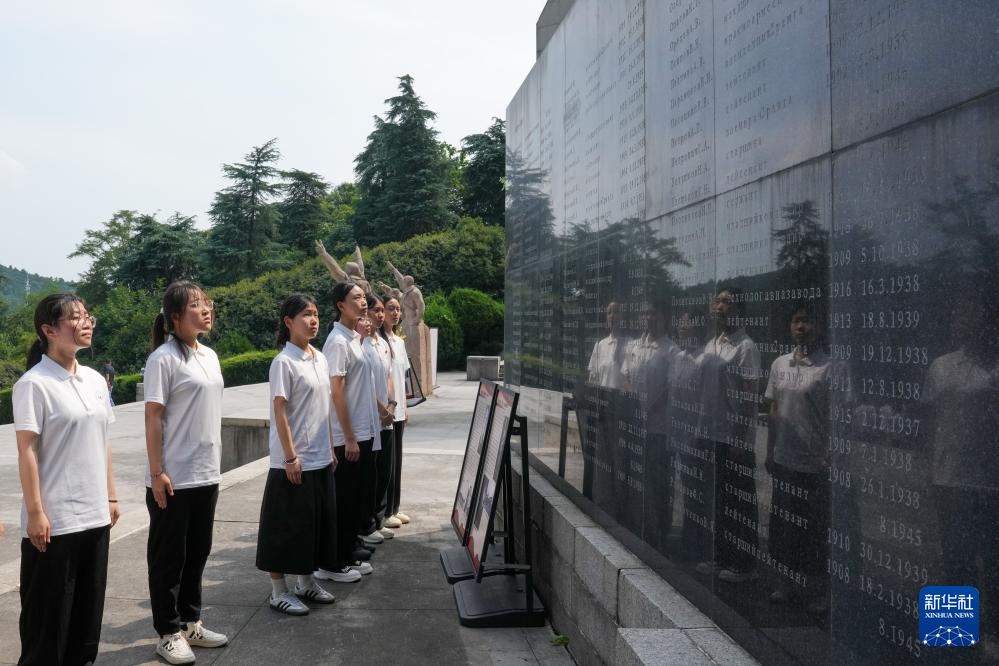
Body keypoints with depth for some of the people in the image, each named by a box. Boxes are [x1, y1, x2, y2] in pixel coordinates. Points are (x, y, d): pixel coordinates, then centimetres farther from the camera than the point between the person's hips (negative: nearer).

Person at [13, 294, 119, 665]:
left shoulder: (95, 380, 9)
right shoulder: (34, 384, -12)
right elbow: (26, 451, -13)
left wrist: (110, 496, 14)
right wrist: (35, 512, -16)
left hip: (94, 515, 7)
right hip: (54, 519, -6)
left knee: (88, 606, 15)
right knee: (49, 610, 5)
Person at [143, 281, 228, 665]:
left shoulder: (209, 356, 10)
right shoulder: (163, 358, -13)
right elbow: (153, 418, -14)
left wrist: (214, 463, 16)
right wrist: (157, 472, -16)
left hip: (206, 474, 7)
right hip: (174, 478, -7)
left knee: (197, 552, 16)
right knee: (169, 556, 6)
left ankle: (190, 623, 30)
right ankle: (168, 633, 18)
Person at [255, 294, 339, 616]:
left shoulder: (320, 359, 10)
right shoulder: (284, 362, -13)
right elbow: (279, 412, -15)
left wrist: (331, 449, 14)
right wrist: (290, 457, -18)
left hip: (320, 458, 8)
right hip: (294, 461, -8)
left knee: (317, 521, 15)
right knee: (286, 525, 2)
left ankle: (306, 582, 29)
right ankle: (278, 592, 13)